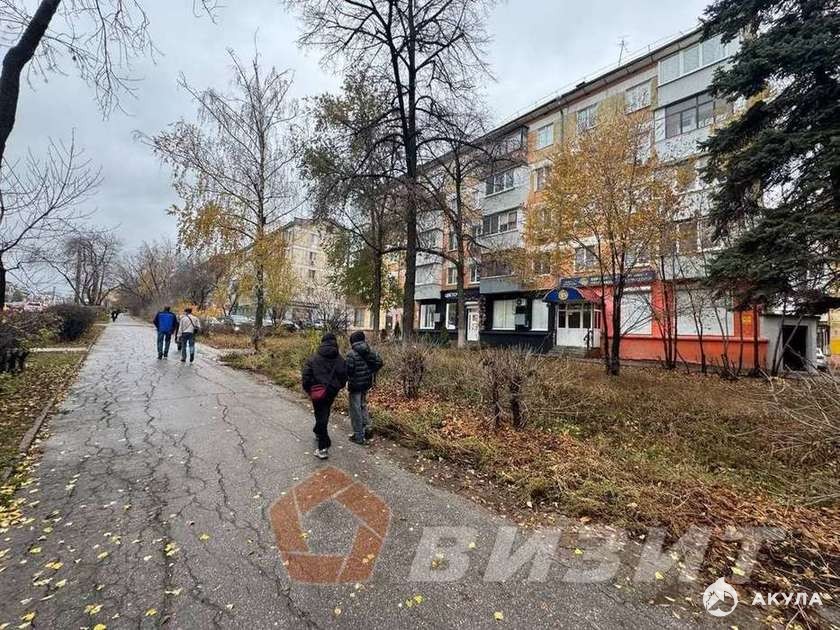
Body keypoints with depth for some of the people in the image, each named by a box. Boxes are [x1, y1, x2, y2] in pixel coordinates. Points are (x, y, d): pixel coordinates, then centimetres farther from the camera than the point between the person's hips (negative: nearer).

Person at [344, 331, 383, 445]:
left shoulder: (351, 353, -17)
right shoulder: (371, 351, 1)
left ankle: (359, 436, 14)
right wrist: (371, 373, 9)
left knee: (356, 410, 6)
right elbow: (379, 362, 2)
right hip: (367, 384, 6)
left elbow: (348, 369, -20)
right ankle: (367, 428, 27)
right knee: (363, 406, 25)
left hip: (355, 385, -6)